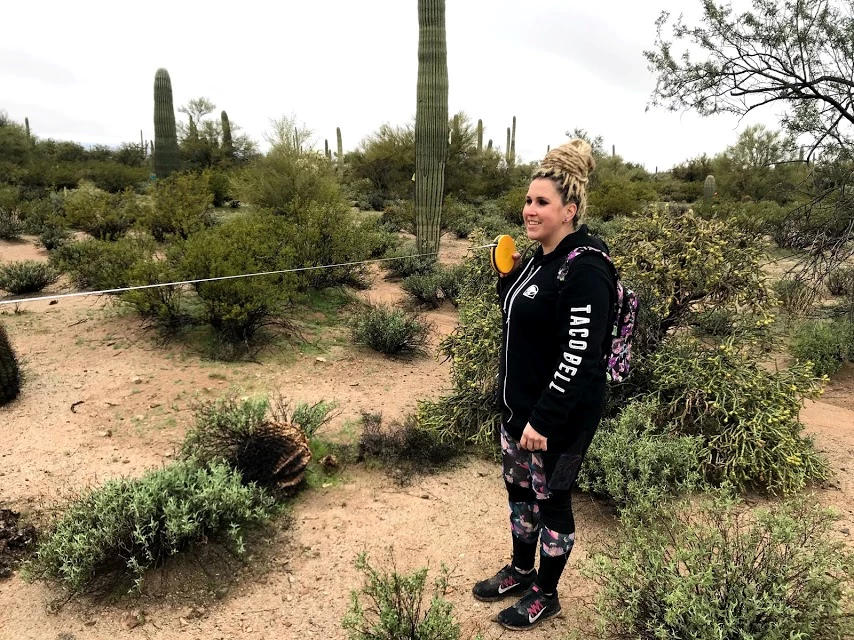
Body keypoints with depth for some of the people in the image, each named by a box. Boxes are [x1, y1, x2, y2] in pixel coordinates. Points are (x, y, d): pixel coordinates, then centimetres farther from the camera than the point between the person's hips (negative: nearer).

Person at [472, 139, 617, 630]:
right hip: (520, 403, 9)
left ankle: (546, 594, 32)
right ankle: (521, 572, 44)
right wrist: (507, 275, 2)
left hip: (561, 416, -9)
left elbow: (580, 357, -25)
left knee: (551, 500, 10)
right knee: (519, 489, 21)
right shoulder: (541, 259, 7)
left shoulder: (584, 270, -21)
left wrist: (544, 419, -25)